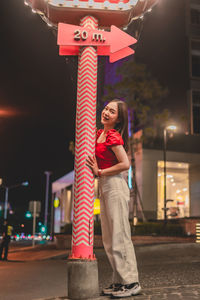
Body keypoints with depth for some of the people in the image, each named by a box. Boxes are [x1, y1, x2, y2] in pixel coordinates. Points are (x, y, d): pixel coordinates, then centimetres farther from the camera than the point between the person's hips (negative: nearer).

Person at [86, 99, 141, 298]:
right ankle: (119, 281, 18)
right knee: (109, 238, 11)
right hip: (104, 187, 10)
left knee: (119, 235, -7)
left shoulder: (113, 136, -11)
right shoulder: (100, 133, 15)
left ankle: (131, 283, 0)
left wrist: (100, 172, -13)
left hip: (115, 185, -10)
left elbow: (125, 164, -20)